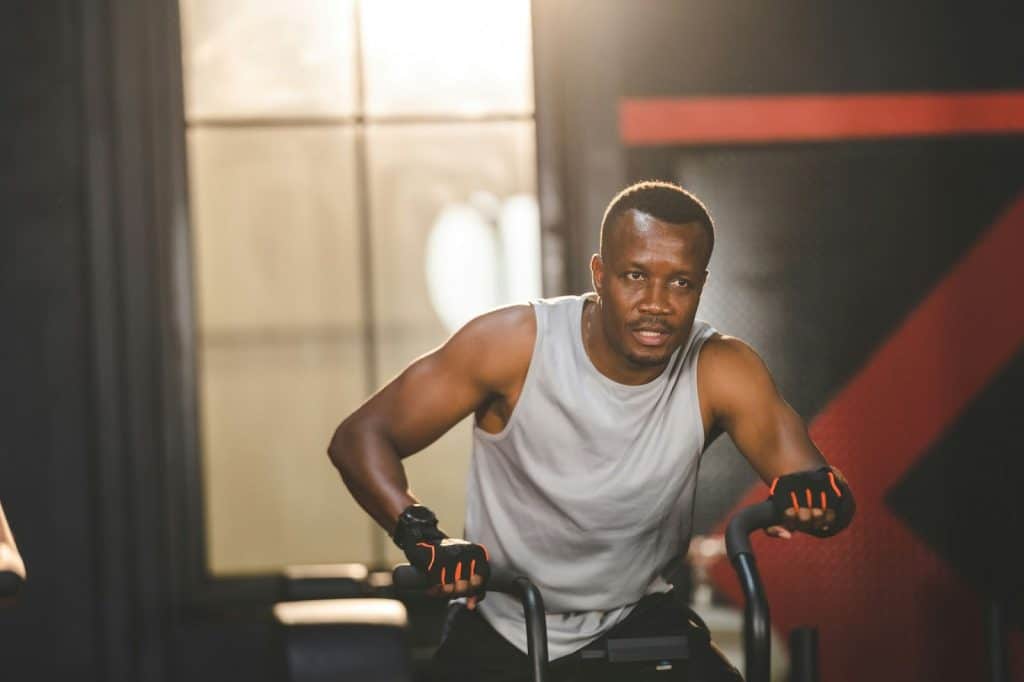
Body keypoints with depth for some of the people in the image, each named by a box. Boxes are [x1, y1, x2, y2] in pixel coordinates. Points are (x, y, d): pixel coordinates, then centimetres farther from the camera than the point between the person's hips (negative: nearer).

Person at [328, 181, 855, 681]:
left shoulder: (720, 371, -15)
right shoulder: (515, 343, -19)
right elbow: (360, 437, -16)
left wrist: (811, 495, -46)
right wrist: (422, 537, -35)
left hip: (636, 621, 1)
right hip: (500, 632, -1)